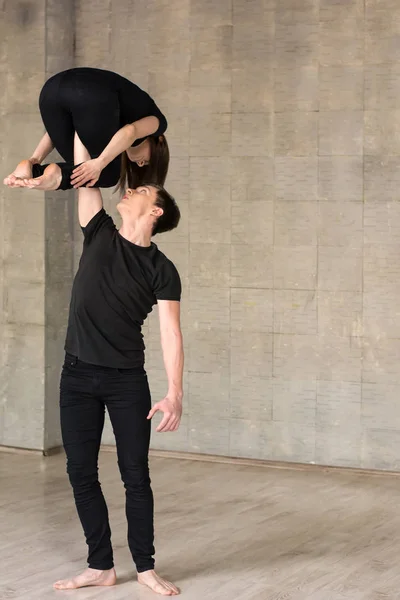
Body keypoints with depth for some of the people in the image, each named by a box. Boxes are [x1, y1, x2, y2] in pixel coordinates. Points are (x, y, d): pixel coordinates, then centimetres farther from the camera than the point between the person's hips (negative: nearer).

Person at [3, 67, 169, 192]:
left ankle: (31, 168, -4)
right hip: (94, 95, -6)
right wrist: (99, 164, -9)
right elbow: (130, 131, 1)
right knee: (108, 173, 11)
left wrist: (35, 160, 19)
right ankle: (58, 174, -16)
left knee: (78, 168, 21)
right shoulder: (157, 121, 26)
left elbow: (62, 129, 30)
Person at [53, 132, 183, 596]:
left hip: (128, 382, -3)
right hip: (78, 375, 3)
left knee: (136, 476, 3)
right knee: (81, 474, 5)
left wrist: (175, 393, -20)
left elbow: (170, 333, -11)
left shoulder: (161, 270, -5)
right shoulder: (99, 235, 4)